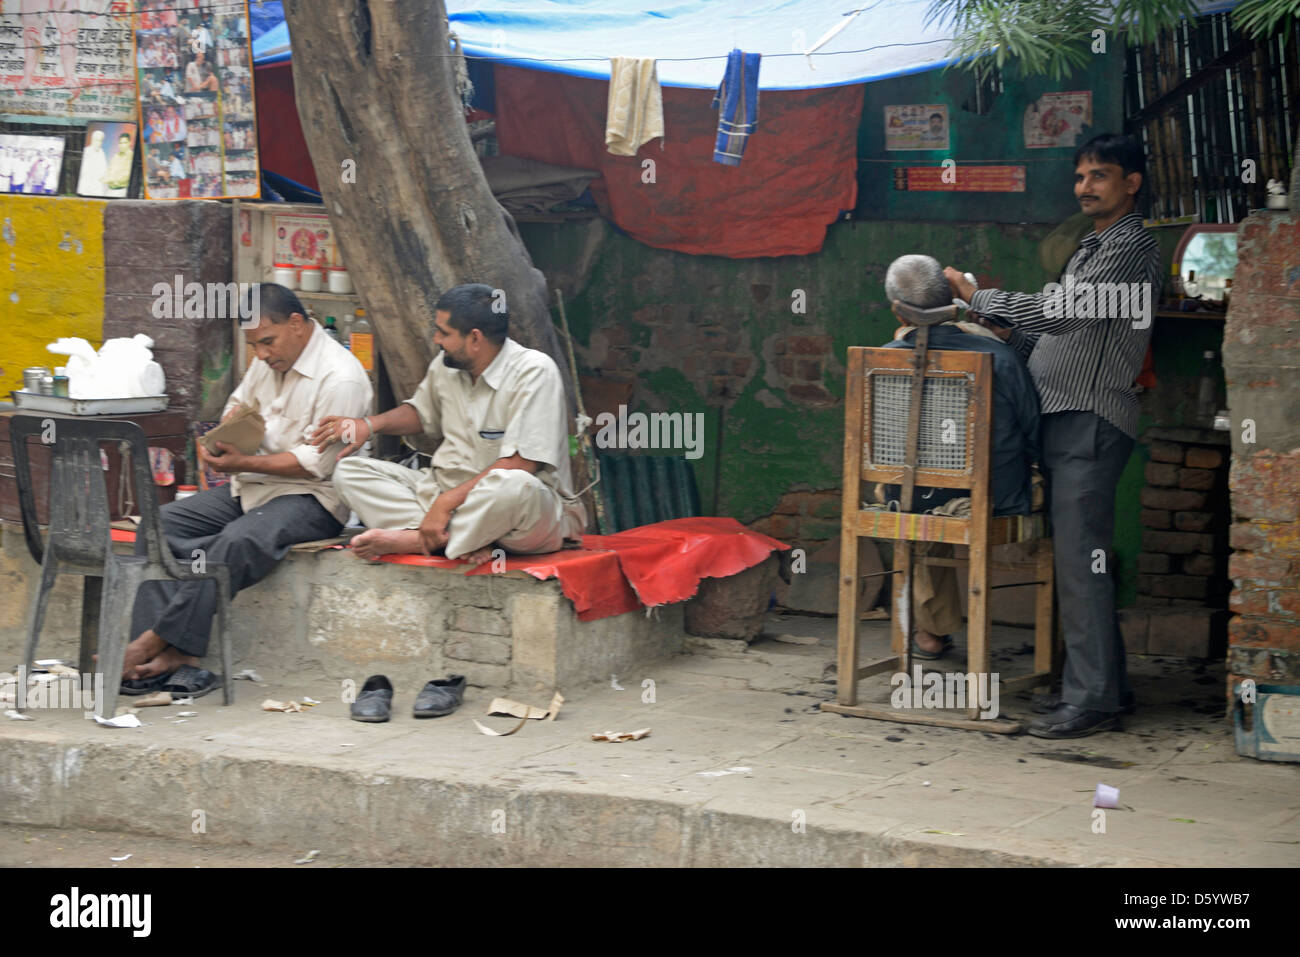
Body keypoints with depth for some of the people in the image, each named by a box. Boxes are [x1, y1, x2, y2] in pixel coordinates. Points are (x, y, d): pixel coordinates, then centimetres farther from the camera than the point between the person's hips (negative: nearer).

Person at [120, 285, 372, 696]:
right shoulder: (268, 361, 11)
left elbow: (316, 462, -19)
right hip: (250, 489, 8)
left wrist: (243, 463, -22)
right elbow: (237, 404, 29)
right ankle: (175, 654, -25)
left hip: (310, 497, -8)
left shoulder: (340, 377, -16)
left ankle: (155, 642, -30)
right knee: (159, 524, -11)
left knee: (238, 541, -36)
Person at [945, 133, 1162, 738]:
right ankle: (1108, 685, 17)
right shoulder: (1094, 248, 24)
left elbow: (1062, 312, -18)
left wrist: (972, 294, -11)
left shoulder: (1131, 246, -9)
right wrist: (1010, 337, 13)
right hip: (1064, 417, 10)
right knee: (1082, 559, 11)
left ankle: (1090, 701, -11)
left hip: (1091, 419, -10)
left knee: (1080, 561, -12)